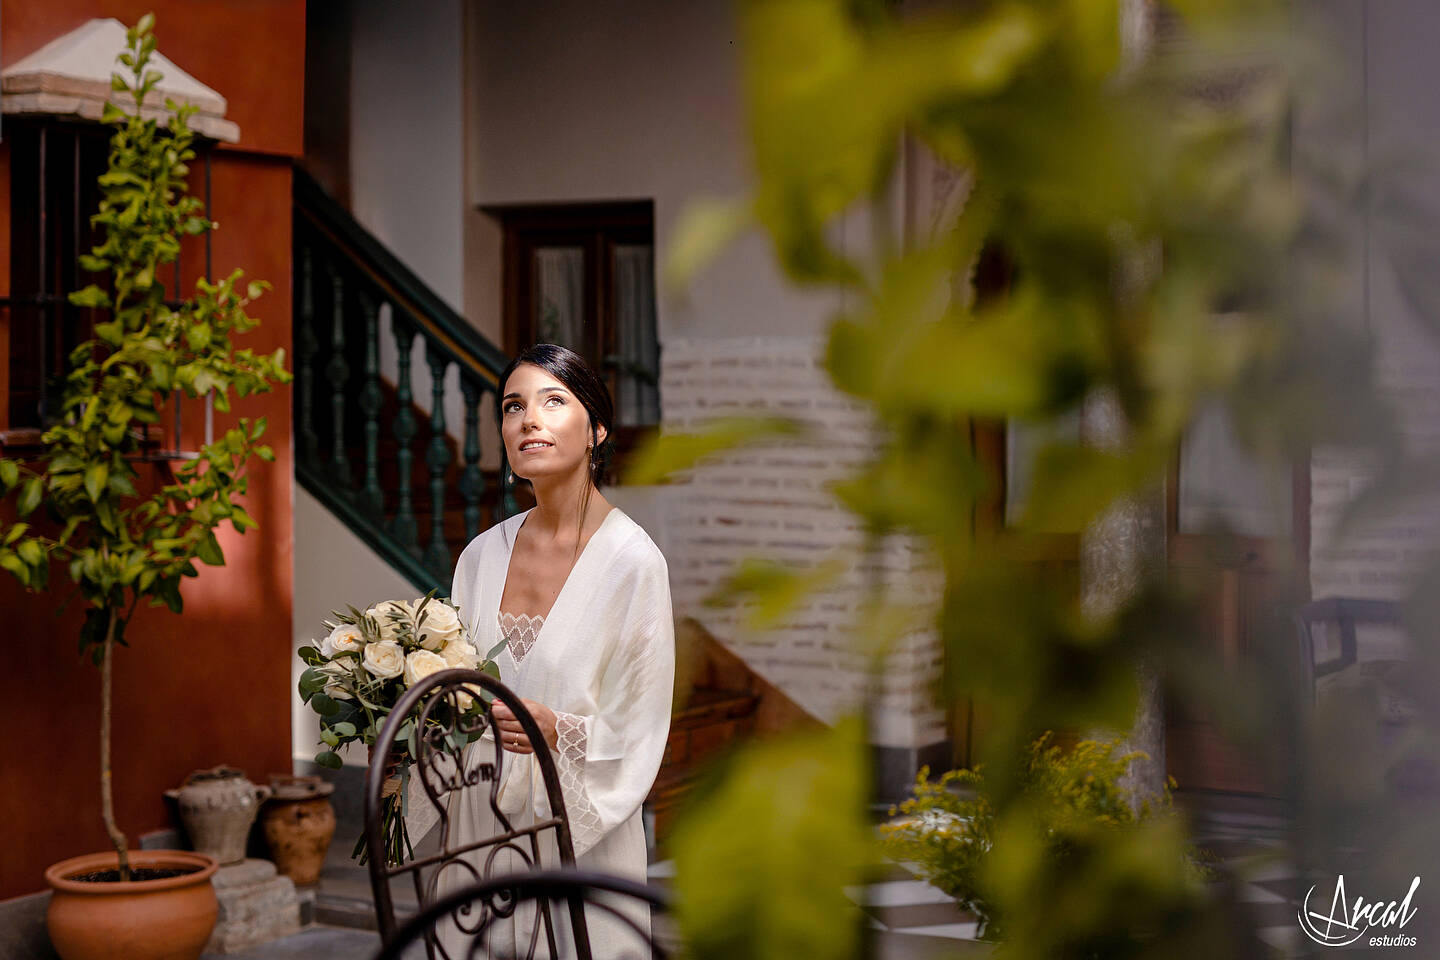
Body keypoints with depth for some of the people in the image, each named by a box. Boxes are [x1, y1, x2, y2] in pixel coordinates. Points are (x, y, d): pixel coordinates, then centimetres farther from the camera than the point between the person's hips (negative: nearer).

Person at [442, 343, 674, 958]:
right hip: (484, 820, 5)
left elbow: (641, 733, -9)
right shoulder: (482, 555, 6)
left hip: (583, 833, -4)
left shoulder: (631, 560, -10)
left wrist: (561, 731, -24)